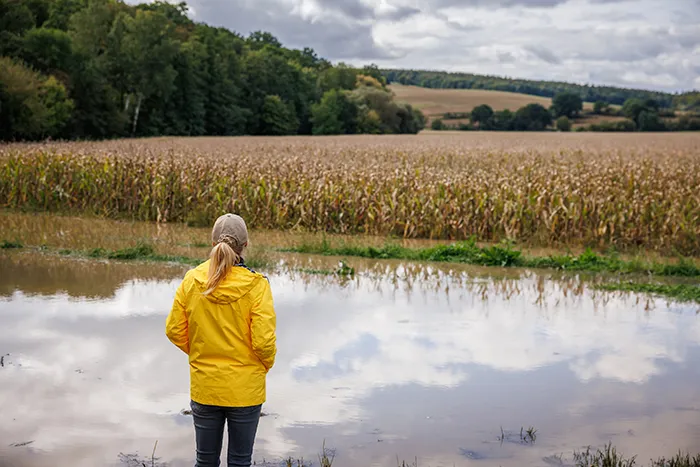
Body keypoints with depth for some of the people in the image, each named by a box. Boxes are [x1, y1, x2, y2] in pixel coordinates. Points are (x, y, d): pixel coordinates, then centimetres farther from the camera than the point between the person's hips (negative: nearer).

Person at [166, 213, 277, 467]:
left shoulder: (191, 280, -8)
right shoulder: (256, 285, -17)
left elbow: (174, 330, -1)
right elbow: (264, 341, -18)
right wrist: (265, 365, 3)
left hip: (204, 387, 3)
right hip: (245, 389, -2)